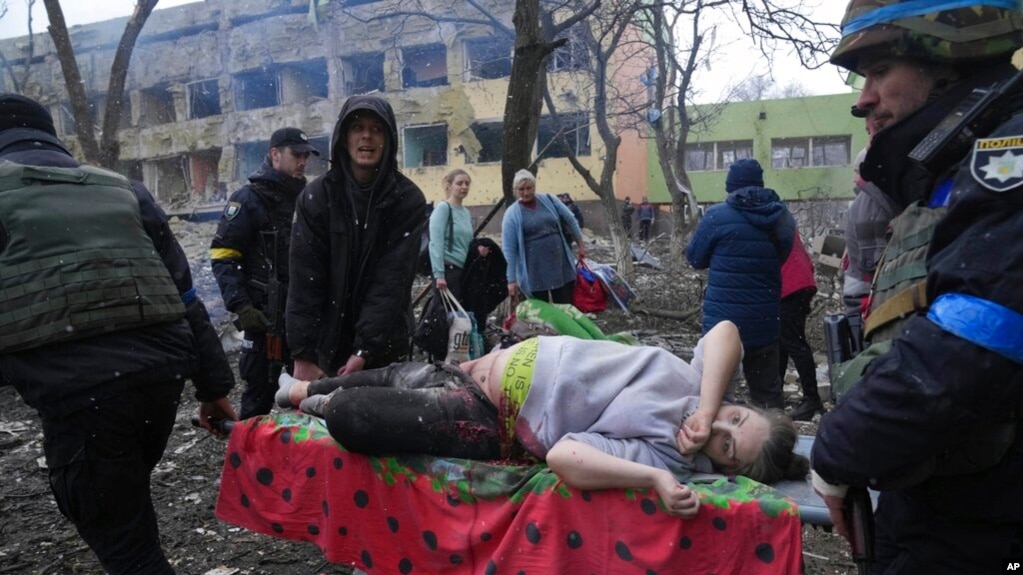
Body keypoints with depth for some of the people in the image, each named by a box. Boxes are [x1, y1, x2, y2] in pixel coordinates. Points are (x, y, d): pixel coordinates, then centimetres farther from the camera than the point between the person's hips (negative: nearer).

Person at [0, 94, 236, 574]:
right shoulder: (123, 191, 20)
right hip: (161, 368, 5)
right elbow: (184, 295, 17)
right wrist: (213, 385, 20)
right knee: (126, 500, 27)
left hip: (75, 387, -5)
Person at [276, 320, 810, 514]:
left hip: (493, 422, -5)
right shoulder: (700, 385, -11)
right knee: (406, 376, 21)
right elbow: (725, 330, -25)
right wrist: (709, 404, -30)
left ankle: (320, 402, 32)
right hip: (519, 361, 5)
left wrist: (657, 477, -42)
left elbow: (565, 456, -34)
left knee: (351, 418, -6)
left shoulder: (662, 456, -26)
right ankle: (310, 387, 51)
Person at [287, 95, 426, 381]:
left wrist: (364, 350, -20)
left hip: (383, 349, 0)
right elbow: (305, 281, -8)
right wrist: (303, 353, -15)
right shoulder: (316, 196, -4)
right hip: (327, 345, 1)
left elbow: (392, 279, -13)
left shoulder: (408, 199, -7)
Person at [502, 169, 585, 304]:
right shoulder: (512, 214, -7)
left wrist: (581, 245, 13)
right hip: (534, 273, -3)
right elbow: (509, 250, -8)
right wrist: (512, 279, -10)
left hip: (561, 265, 3)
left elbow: (570, 221, 12)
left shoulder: (549, 200, 2)